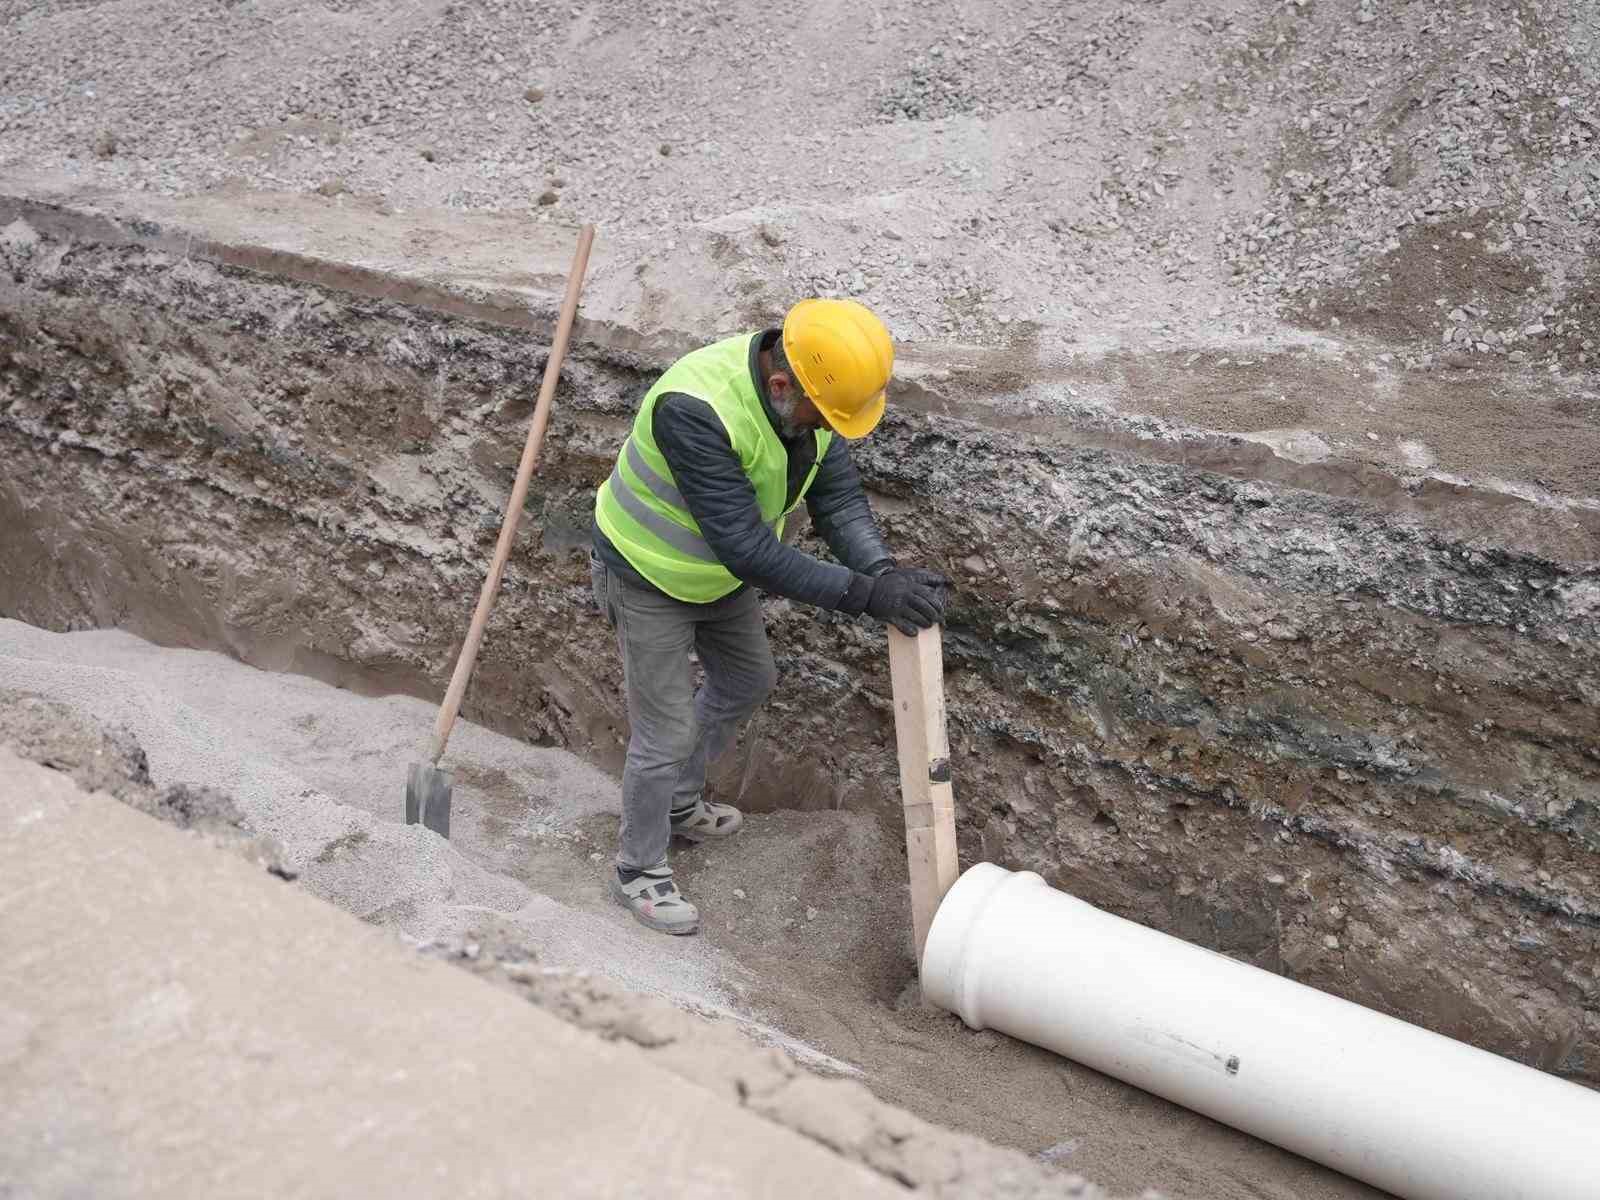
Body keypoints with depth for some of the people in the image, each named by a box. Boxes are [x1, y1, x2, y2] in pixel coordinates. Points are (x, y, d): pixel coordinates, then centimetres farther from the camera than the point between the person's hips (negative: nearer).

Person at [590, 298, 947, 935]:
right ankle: (639, 869, 26)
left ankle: (680, 803, 48)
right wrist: (864, 593, -40)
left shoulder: (810, 386, -18)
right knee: (667, 732, 1)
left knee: (747, 681, 25)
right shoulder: (696, 410, -42)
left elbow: (837, 493, -14)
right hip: (650, 577, -8)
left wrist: (884, 570, -31)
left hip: (718, 569, 8)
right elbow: (748, 547, -40)